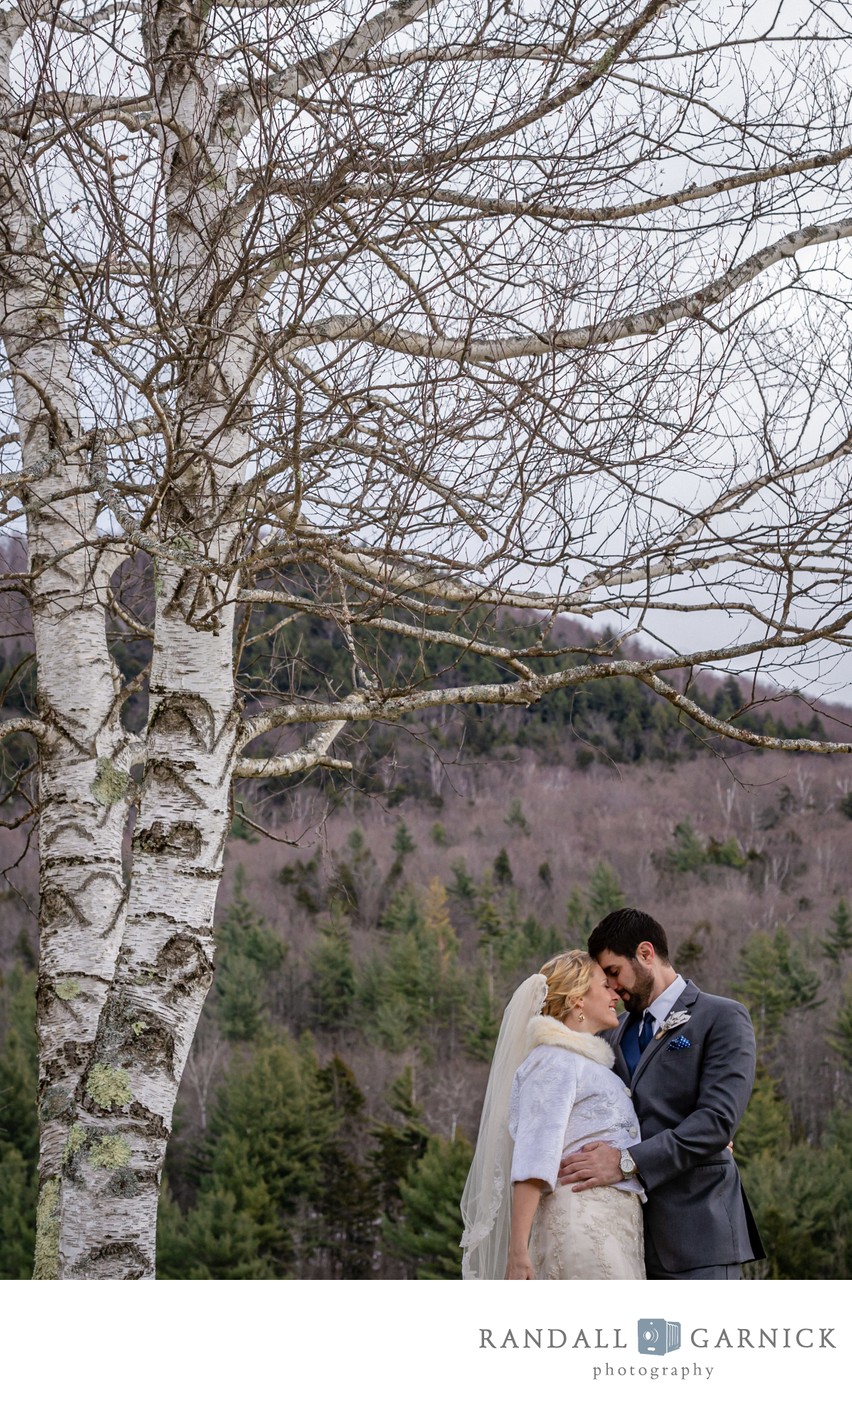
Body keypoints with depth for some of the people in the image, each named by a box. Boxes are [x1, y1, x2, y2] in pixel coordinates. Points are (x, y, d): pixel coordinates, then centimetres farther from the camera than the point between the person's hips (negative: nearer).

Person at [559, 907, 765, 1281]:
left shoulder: (723, 1019, -1)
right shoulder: (618, 1031, 19)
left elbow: (718, 1119, -13)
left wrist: (628, 1161, -19)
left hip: (695, 1232, -6)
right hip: (632, 1234, 6)